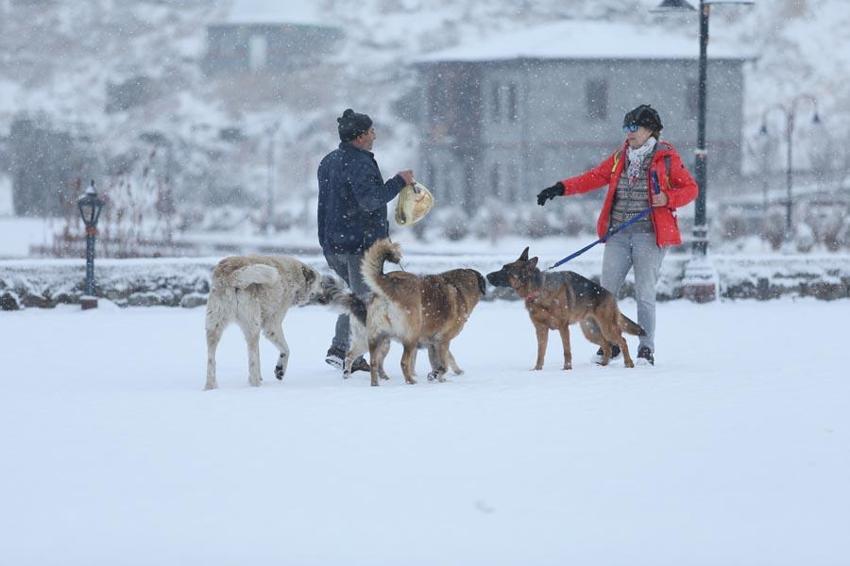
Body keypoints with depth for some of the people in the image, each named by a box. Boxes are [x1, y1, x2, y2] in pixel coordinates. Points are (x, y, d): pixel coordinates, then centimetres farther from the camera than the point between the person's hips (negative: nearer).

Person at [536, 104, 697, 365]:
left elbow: (690, 189, 3)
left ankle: (646, 349, 3)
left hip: (649, 235, -4)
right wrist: (561, 188, 1)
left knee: (644, 294, -5)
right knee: (606, 292, 0)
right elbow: (593, 177, 12)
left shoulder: (666, 158, 1)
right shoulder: (620, 158, 15)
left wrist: (667, 198, -15)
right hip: (618, 234, 5)